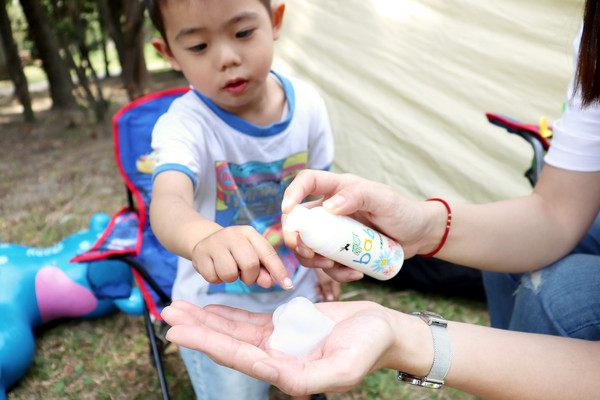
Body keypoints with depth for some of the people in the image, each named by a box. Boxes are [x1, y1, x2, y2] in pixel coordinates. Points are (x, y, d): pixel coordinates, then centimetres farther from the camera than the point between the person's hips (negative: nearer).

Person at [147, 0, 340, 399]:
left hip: (297, 292, 4)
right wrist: (203, 237, -68)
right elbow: (168, 202, -45)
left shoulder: (307, 105, -13)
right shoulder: (184, 125, -26)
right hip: (217, 308, -3)